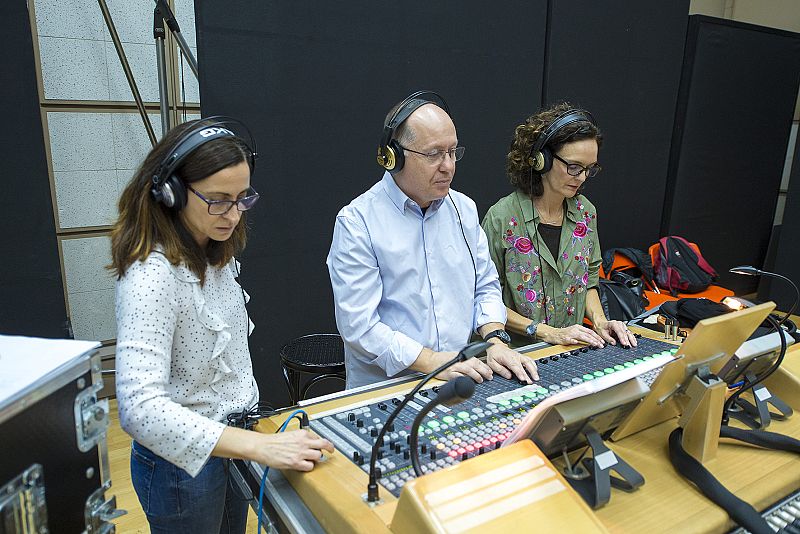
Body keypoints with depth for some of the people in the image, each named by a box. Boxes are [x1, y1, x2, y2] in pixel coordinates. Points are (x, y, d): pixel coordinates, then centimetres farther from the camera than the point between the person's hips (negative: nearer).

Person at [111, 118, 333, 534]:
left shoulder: (216, 256, -1)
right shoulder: (153, 275, -28)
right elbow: (140, 408, -35)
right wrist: (259, 446, -39)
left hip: (231, 442, 8)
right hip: (183, 461, -7)